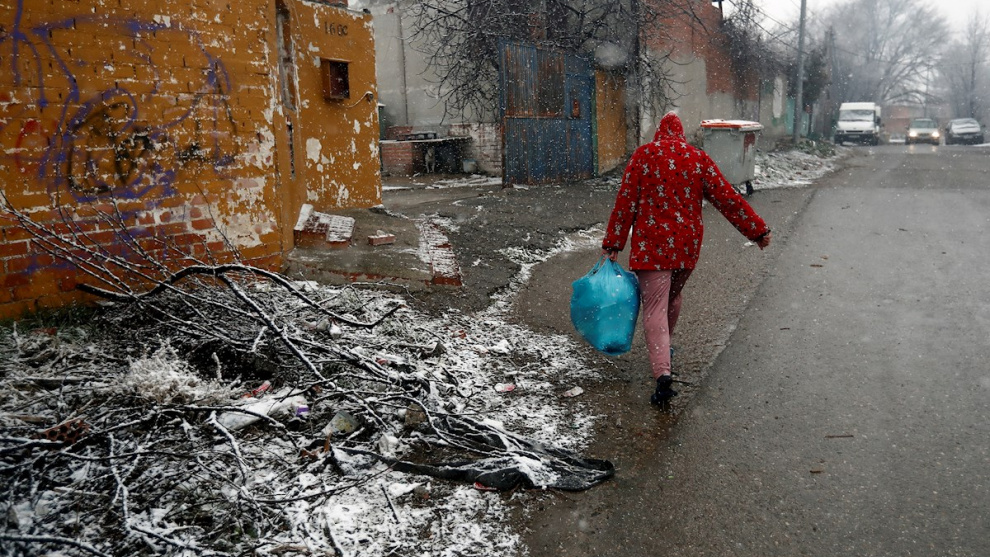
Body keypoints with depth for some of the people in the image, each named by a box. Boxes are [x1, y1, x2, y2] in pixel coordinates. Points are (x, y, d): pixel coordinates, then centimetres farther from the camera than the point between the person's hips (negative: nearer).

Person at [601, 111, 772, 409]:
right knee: (673, 296, 26)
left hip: (651, 245, -4)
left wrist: (612, 244, -3)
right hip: (687, 245, 4)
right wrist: (757, 230, 11)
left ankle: (662, 374, -24)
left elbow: (625, 202, -6)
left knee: (654, 308, -7)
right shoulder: (699, 158, 5)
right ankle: (664, 349, 45)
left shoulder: (643, 155, -2)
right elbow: (727, 198, 4)